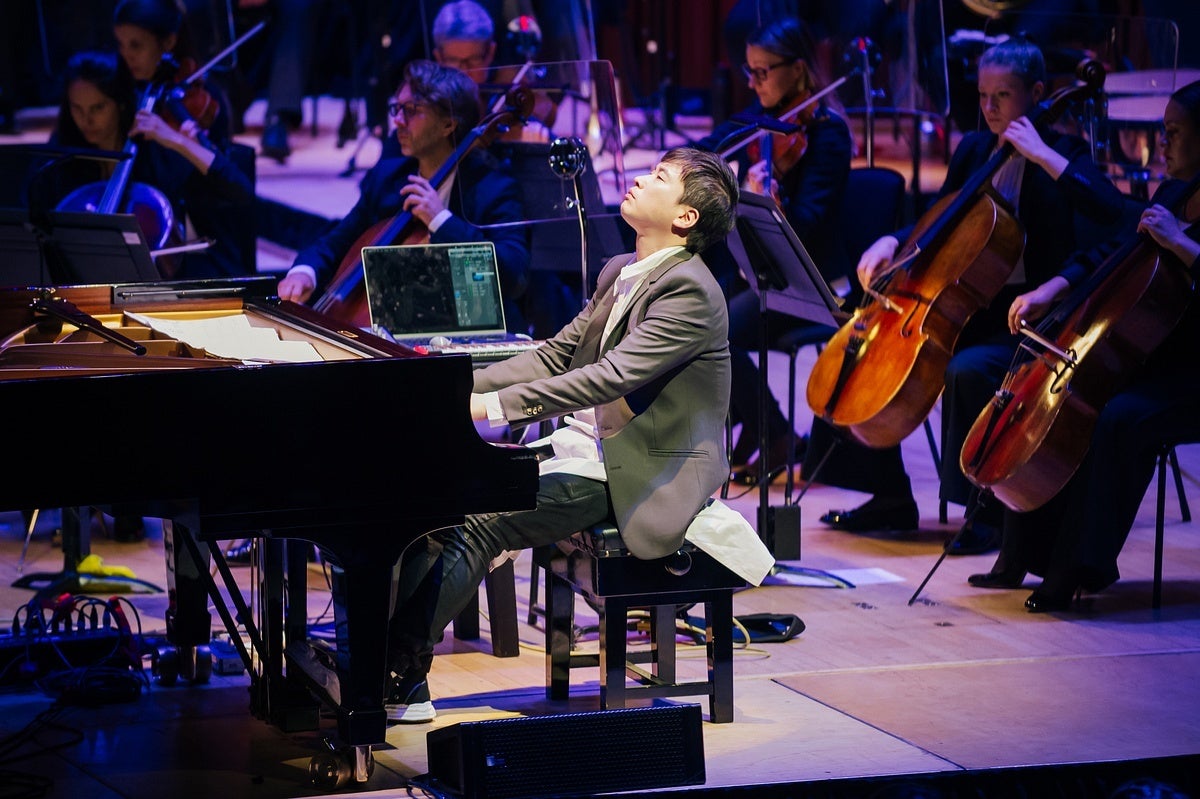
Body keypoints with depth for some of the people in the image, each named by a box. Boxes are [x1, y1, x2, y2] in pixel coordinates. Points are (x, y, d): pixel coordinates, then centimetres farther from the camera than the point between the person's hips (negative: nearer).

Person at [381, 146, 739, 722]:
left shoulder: (689, 291, -16)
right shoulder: (619, 273, 14)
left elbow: (610, 376, -25)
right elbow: (556, 354, 16)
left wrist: (497, 405, -28)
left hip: (631, 477, -9)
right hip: (580, 447, 9)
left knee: (475, 526, -23)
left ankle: (399, 674, -16)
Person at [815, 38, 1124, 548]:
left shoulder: (1060, 153, -6)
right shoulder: (974, 149, 11)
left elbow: (1110, 209, -26)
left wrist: (1042, 153, -26)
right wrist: (892, 242, 1)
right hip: (968, 304, 7)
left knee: (967, 370, -36)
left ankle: (988, 510, -19)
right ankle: (891, 499, 5)